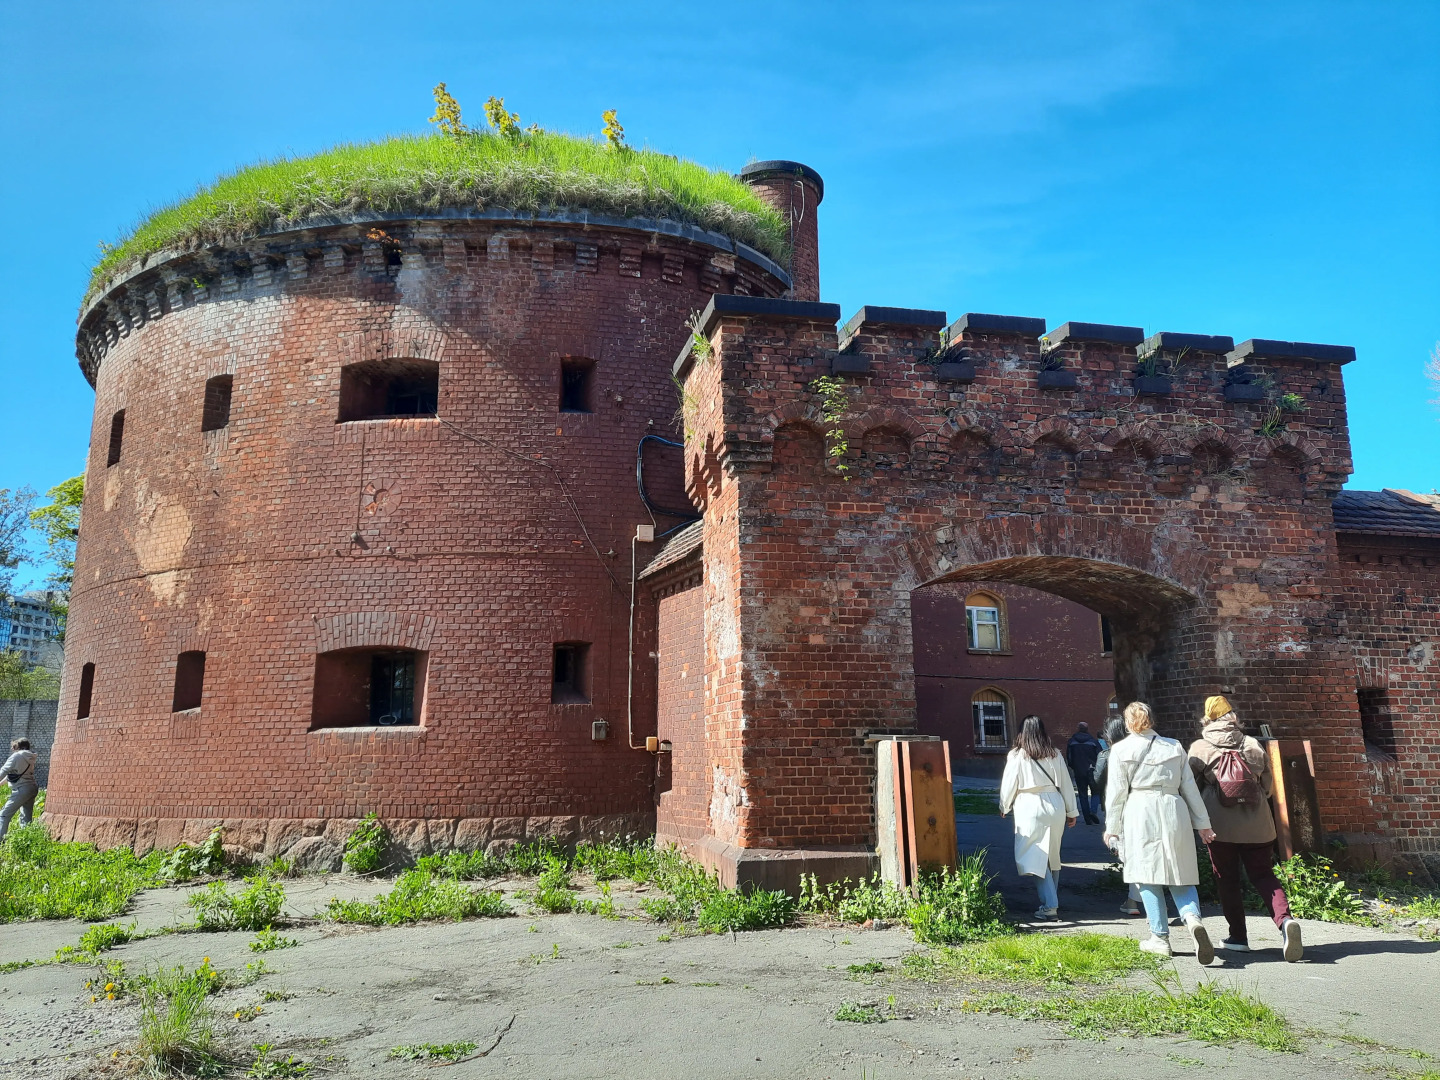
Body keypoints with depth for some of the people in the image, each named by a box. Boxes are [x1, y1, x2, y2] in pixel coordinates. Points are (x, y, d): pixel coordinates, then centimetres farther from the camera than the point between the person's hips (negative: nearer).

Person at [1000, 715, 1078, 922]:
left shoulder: (1017, 756, -6)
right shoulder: (1055, 754, 4)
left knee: (1036, 859, -1)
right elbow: (1066, 784, 9)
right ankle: (1052, 902, 25)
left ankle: (1049, 906, -7)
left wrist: (1004, 808, 17)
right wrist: (1071, 811, 18)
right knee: (1052, 857, 16)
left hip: (1030, 809, -4)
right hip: (1055, 807, 5)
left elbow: (1009, 785, 0)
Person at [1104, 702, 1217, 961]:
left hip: (1140, 815, -3)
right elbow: (1190, 788, 12)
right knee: (1180, 875, 9)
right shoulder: (1175, 747, 11)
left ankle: (1160, 937, 8)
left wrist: (1112, 828, 7)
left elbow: (1117, 792, 0)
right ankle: (1193, 918, -18)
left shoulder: (1121, 750, 1)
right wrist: (1202, 823, 18)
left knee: (1148, 876, 5)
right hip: (1174, 812, 3)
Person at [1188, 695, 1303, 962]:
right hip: (1257, 824, 2)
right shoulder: (1253, 746, 6)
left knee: (1227, 880, 9)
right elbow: (1268, 785, 12)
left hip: (1220, 825, -2)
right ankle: (1285, 918, -15)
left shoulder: (1199, 749, 0)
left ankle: (1238, 936, 11)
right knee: (1263, 875, 9)